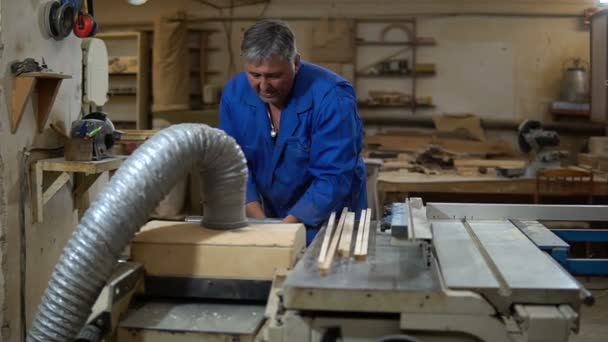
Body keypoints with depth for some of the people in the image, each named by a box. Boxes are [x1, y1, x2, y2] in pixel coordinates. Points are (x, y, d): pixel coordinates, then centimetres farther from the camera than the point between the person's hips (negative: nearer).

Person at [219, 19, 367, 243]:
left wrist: (289, 225, -29)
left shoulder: (331, 98, -20)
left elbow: (334, 178, -22)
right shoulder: (234, 94, -7)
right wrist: (258, 220, -15)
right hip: (272, 217, 4)